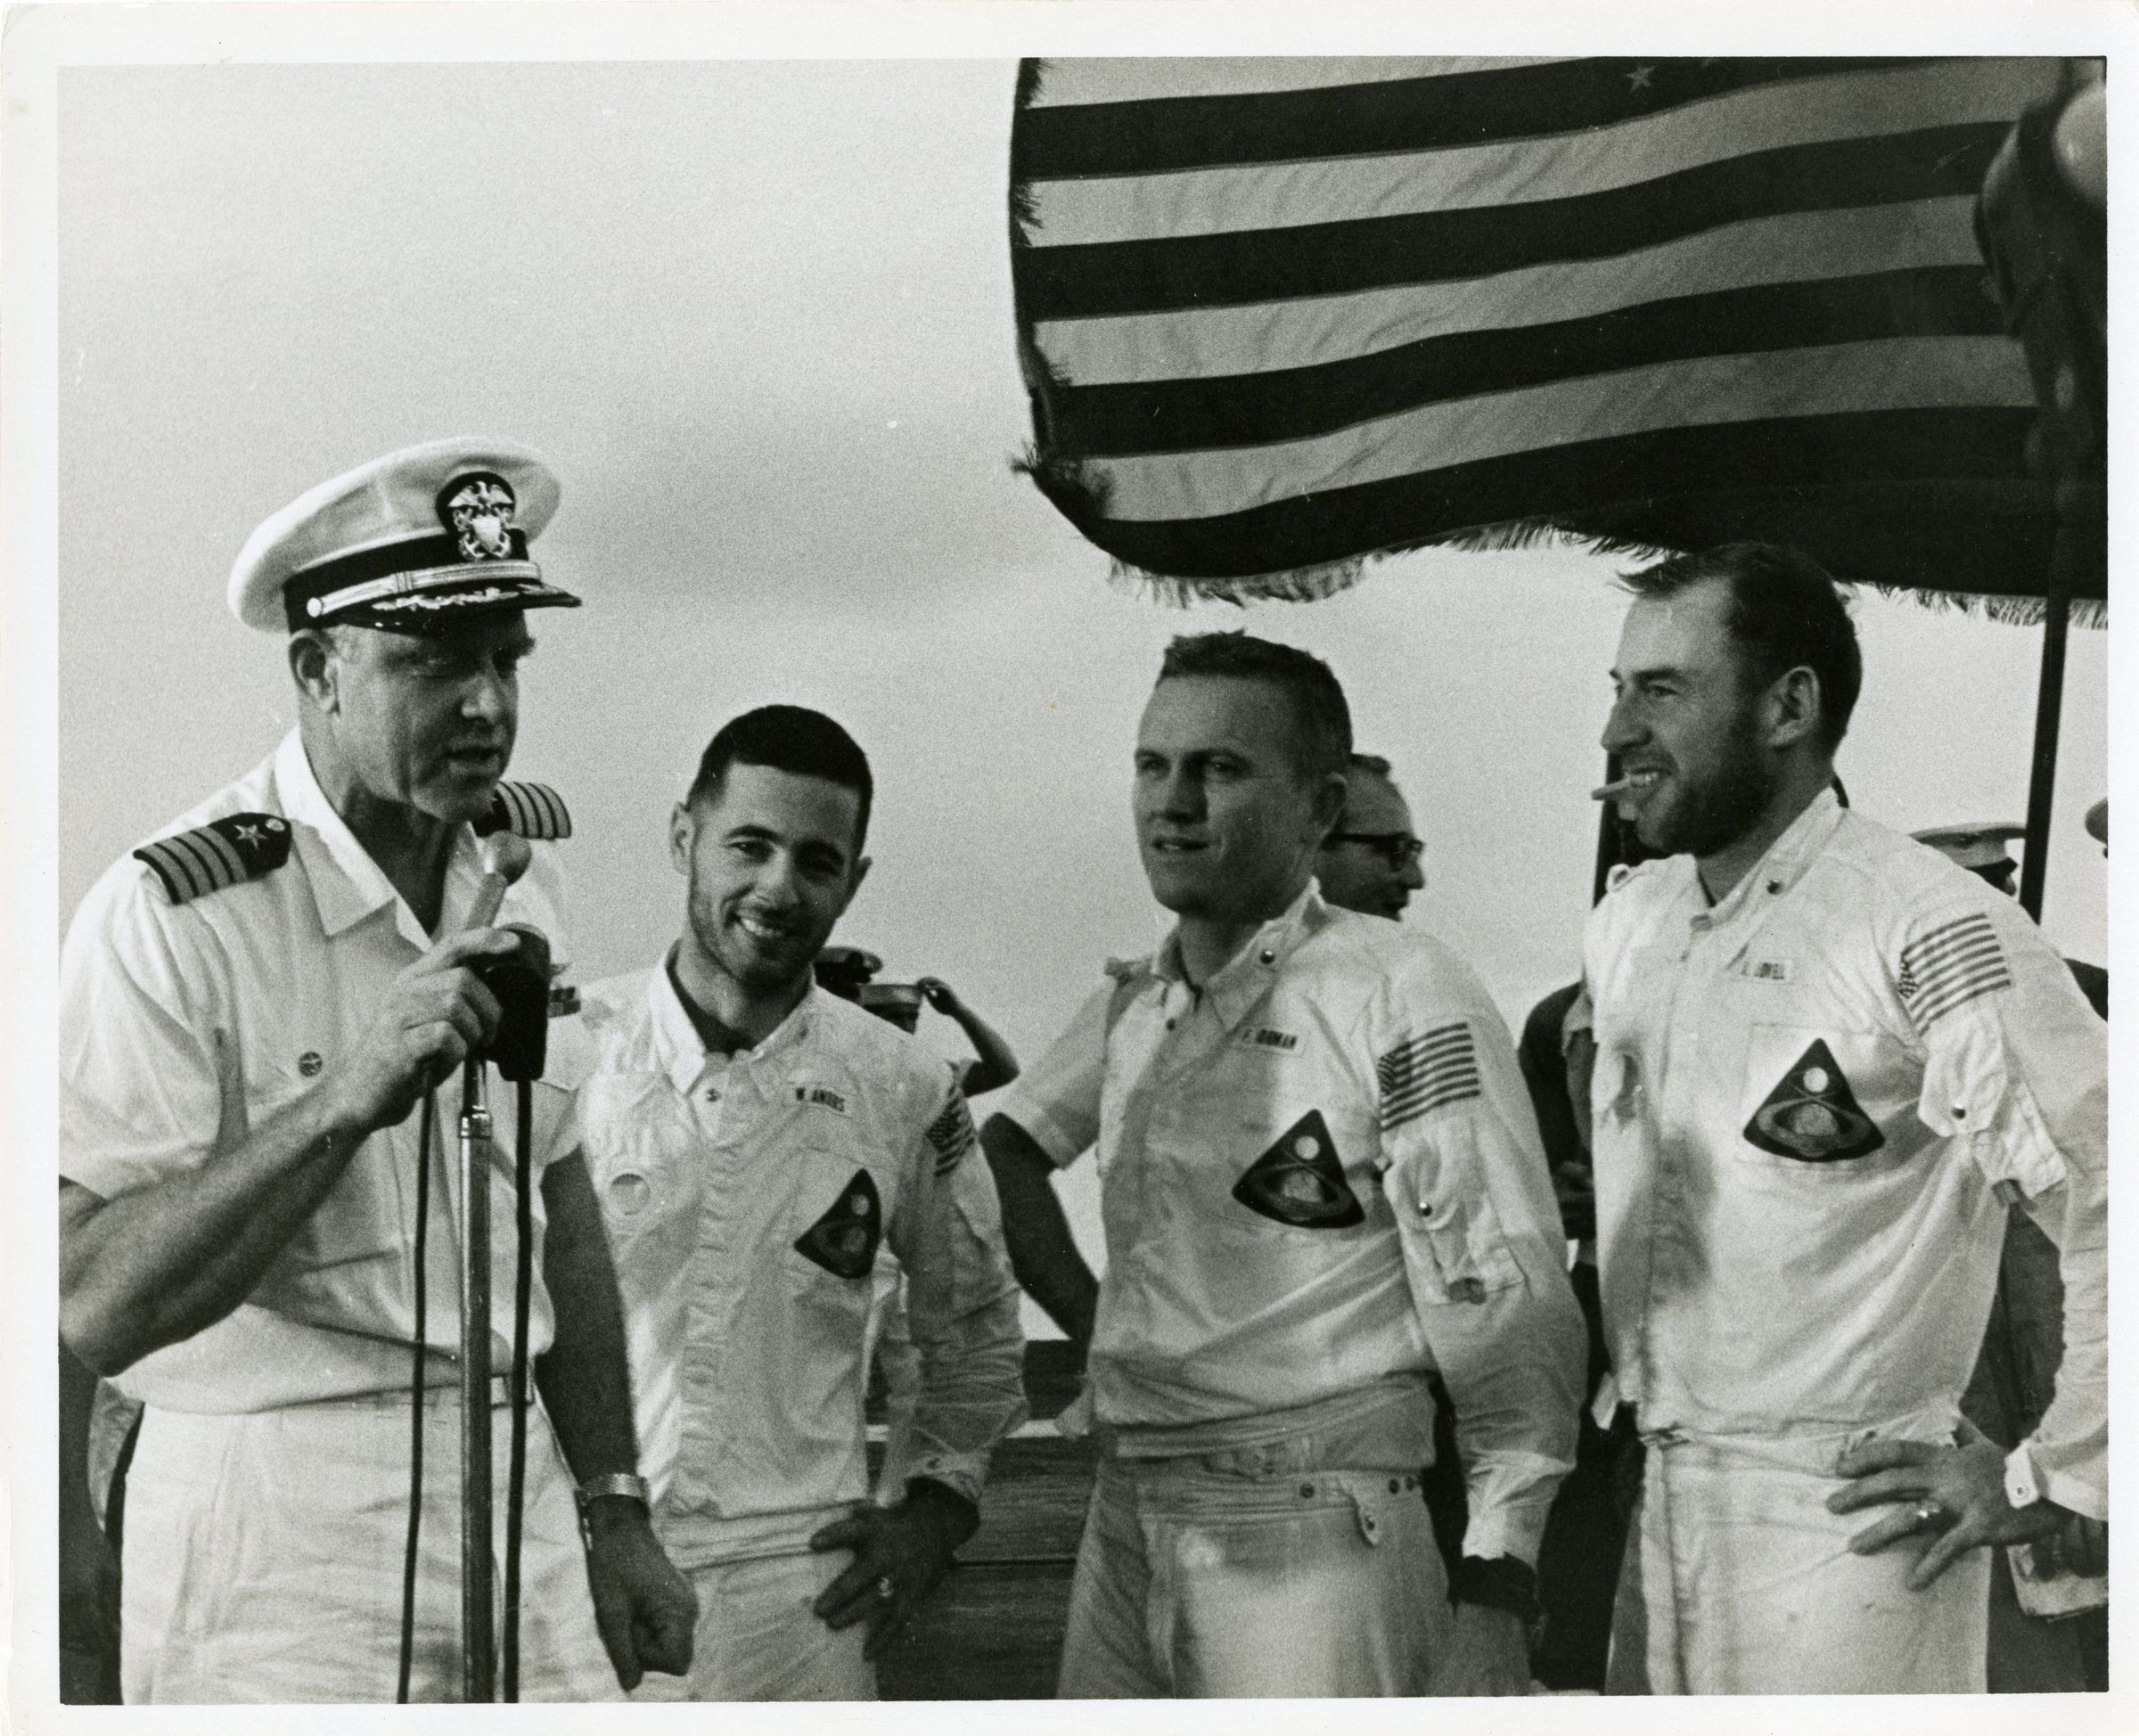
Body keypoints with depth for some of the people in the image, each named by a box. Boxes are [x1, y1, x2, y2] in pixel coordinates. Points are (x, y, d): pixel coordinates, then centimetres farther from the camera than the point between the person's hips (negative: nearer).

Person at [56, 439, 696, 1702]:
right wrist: (348, 1100, -30)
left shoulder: (523, 863, 8)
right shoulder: (169, 914, -15)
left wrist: (613, 1509, 14)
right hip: (280, 1534, -6)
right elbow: (99, 1308, -21)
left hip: (516, 1491, 6)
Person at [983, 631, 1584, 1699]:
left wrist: (1492, 1610, -16)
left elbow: (1509, 1321, -11)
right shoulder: (1129, 1005, 12)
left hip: (1312, 1535, -7)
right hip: (1124, 1521, 7)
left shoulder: (1404, 999, -8)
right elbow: (1004, 1140, 30)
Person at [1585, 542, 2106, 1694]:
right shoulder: (1624, 926, 10)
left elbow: (2113, 1207, -18)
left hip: (1846, 1524, -7)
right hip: (1639, 1515, 7)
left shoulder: (1930, 933, -15)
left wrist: (2057, 1484, -13)